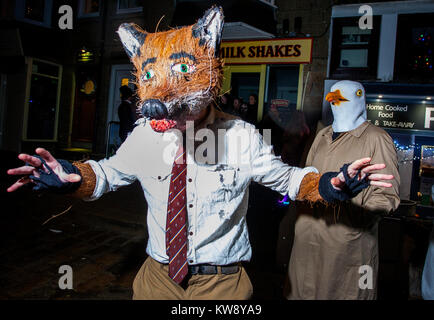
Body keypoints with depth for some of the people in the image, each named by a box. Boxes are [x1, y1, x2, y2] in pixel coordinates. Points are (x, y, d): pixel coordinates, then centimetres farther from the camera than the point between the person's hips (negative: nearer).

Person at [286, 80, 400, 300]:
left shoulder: (376, 138, -5)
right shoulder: (322, 136, 16)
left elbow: (387, 194, -9)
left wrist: (360, 217, -25)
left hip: (348, 241, -6)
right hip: (308, 236, 6)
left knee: (343, 292, 6)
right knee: (304, 291, 14)